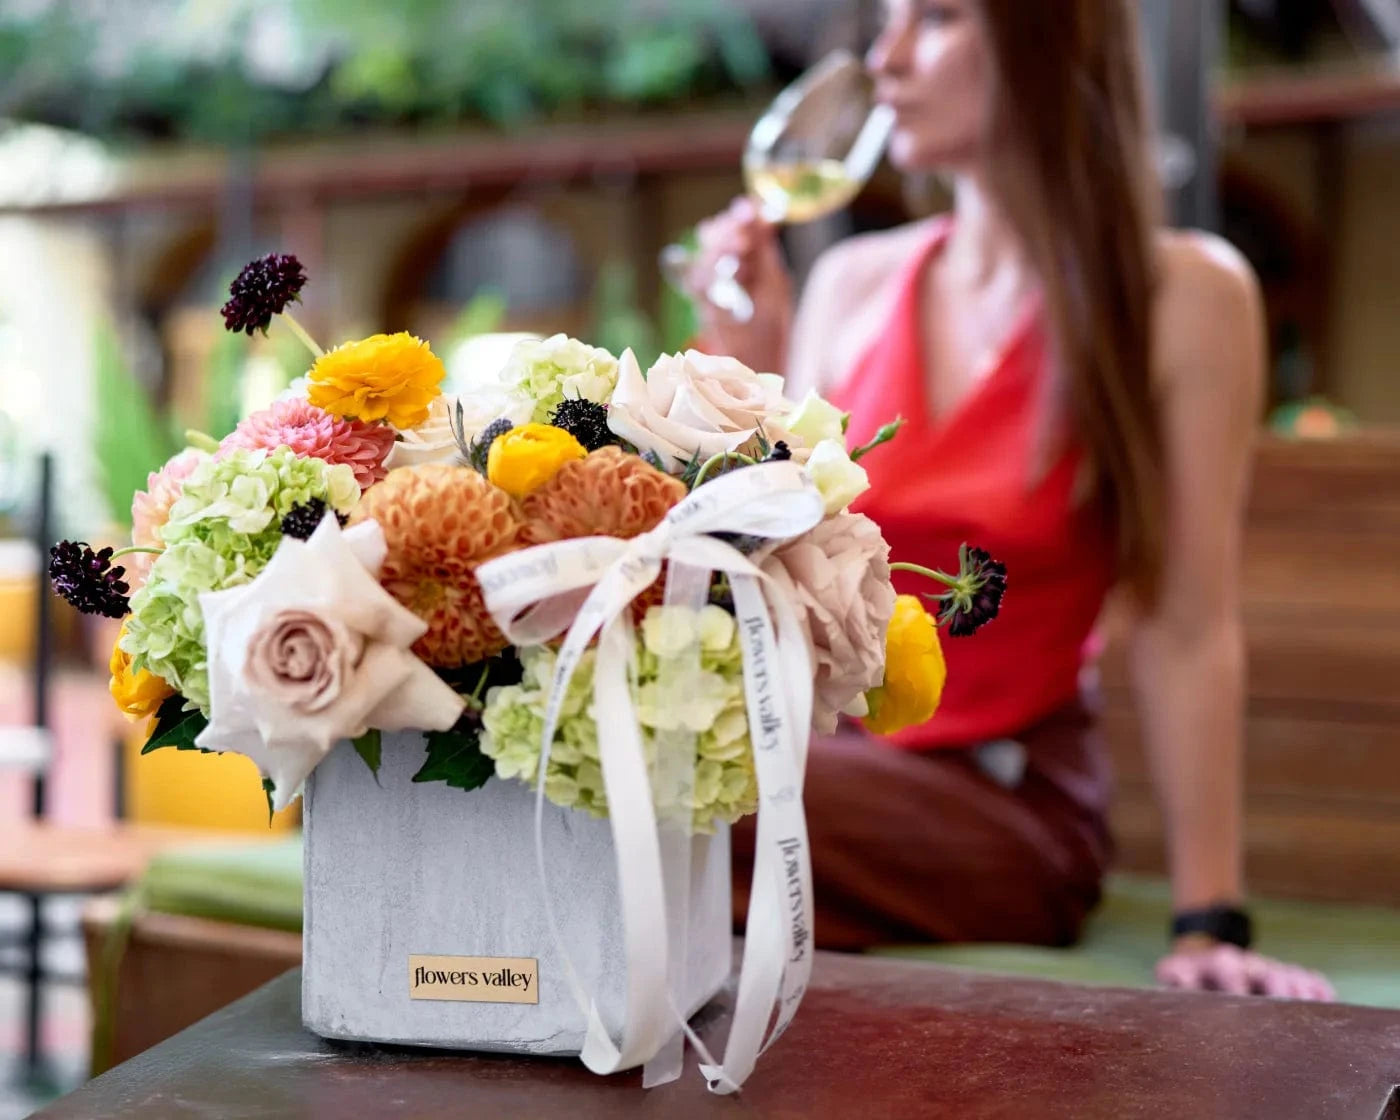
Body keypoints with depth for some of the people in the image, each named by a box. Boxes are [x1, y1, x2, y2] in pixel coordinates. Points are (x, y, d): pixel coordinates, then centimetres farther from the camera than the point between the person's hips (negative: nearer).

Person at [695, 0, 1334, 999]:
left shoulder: (1183, 295, -6)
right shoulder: (852, 285, 7)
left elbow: (1188, 630, -9)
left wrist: (1210, 921, -13)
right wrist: (749, 372, -3)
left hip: (1006, 803, -4)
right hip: (825, 752, 4)